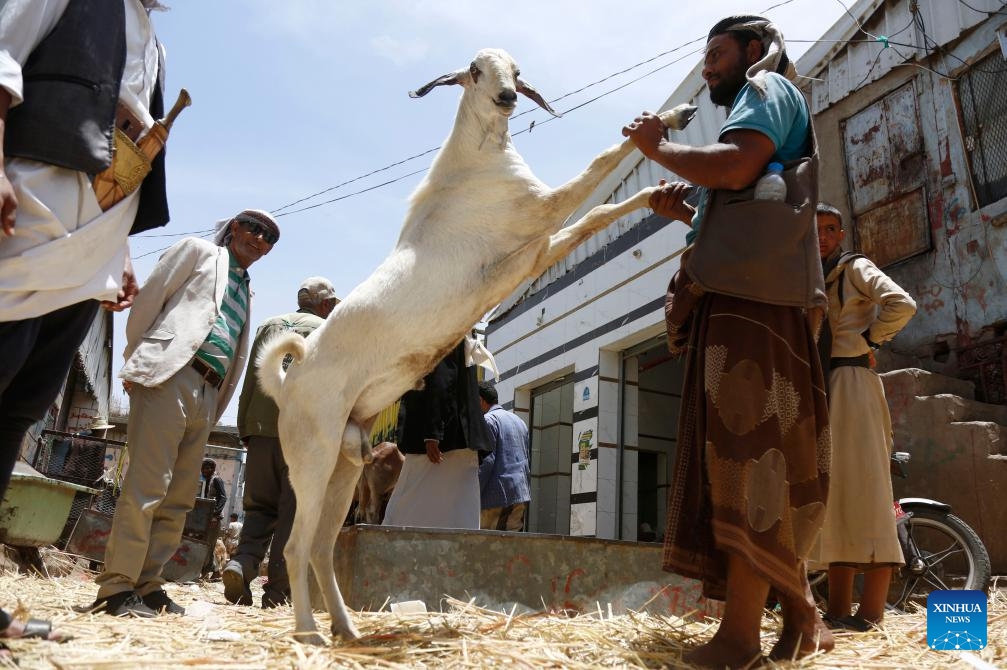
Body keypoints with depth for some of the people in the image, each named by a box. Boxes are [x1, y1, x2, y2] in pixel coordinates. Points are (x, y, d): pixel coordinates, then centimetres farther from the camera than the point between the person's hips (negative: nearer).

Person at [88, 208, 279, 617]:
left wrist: (215, 409, 14)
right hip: (171, 376, -7)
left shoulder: (246, 289, 25)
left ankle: (147, 584, 13)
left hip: (207, 392, 7)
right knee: (146, 486, -11)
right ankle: (117, 587, -4)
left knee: (180, 497, 6)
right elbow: (147, 301, 1)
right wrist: (137, 362, -2)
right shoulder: (198, 251, 9)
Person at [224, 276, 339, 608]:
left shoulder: (268, 325, 17)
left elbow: (250, 380, 13)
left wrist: (244, 429, 15)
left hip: (262, 426, 4)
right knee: (292, 512, 2)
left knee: (260, 506, 13)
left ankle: (242, 563, -9)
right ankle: (278, 590, 1)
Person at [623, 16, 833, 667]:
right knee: (763, 456, 8)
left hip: (753, 300, -10)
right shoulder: (758, 102, 32)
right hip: (739, 301, 10)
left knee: (747, 452, -13)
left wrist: (657, 146, -3)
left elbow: (735, 167, -18)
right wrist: (685, 211, 14)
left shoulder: (767, 87, 4)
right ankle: (803, 616, 15)